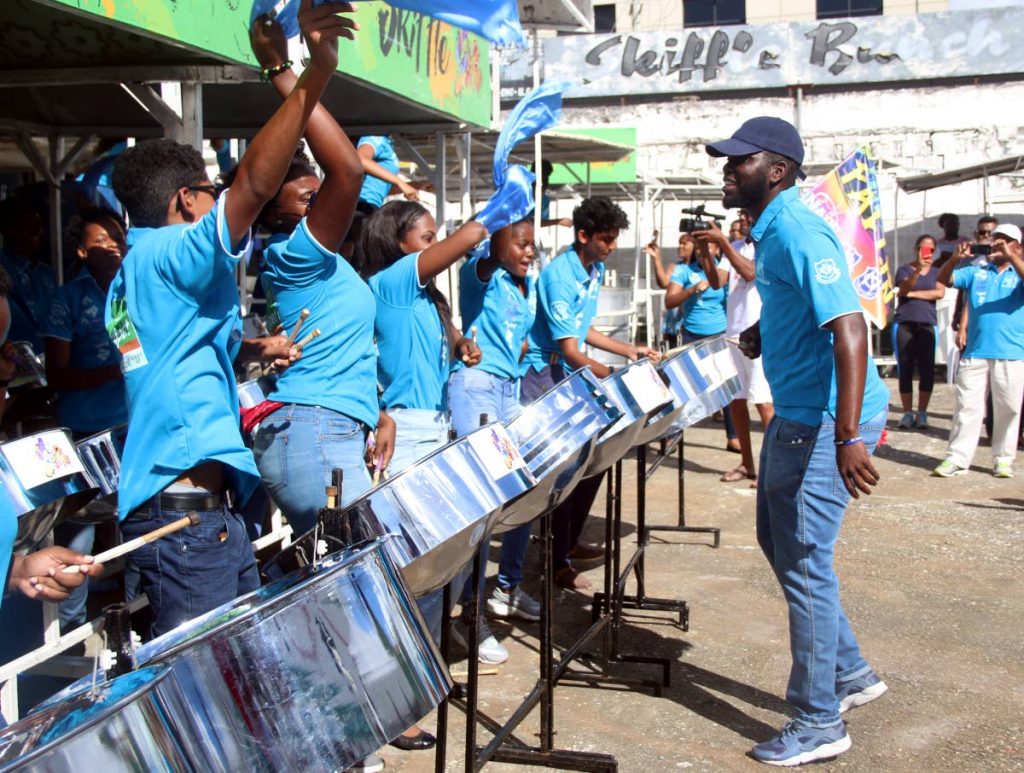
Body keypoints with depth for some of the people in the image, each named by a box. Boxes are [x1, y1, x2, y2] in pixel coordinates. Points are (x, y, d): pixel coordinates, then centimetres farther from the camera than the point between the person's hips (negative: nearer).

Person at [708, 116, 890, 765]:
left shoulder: (797, 231, -21)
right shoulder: (772, 230, 10)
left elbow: (849, 327, -31)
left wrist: (848, 436, -38)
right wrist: (762, 335, 12)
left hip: (826, 422, -11)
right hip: (798, 415, 11)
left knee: (804, 562, -2)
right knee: (779, 541, 20)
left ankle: (821, 724, 12)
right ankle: (851, 673, 33)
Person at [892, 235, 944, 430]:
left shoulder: (937, 272, 13)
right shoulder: (905, 269, 7)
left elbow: (940, 293, -6)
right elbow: (904, 288, -13)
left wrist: (912, 293, -7)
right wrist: (918, 269, -28)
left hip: (927, 325, 1)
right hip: (904, 324, -1)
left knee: (927, 370, -3)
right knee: (905, 370, -2)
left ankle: (922, 413, 5)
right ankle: (907, 413, 5)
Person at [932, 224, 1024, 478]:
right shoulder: (975, 273, 13)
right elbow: (943, 280, 4)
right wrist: (955, 259, -14)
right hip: (974, 352, 1)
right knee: (967, 406, 1)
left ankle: (1003, 459, 14)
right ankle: (957, 459, 3)